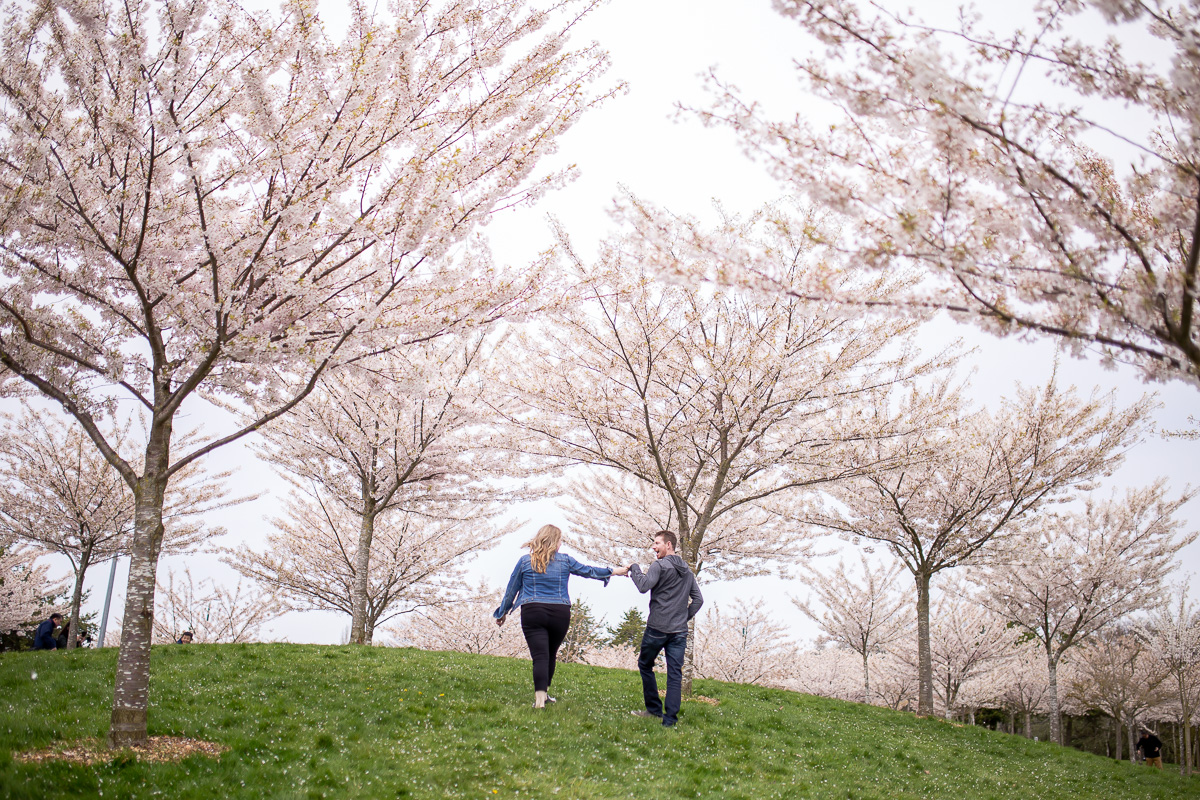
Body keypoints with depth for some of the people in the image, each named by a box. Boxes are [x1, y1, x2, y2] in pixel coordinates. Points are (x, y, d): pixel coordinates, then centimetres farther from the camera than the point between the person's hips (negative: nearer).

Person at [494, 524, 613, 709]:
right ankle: (544, 692, 31)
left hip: (532, 613, -1)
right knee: (551, 655, 17)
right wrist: (611, 572, 31)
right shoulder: (565, 560, 4)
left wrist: (503, 612, 22)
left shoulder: (525, 561, 4)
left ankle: (540, 698, -18)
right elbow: (588, 571, 16)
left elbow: (511, 589, 10)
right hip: (560, 614, 1)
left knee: (540, 656, -6)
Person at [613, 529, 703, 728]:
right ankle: (670, 718, -2)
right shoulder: (687, 572, 15)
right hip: (679, 631, 5)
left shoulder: (660, 565, -8)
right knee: (675, 674, 2)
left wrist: (633, 568, -5)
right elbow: (698, 600, 15)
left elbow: (644, 586, -19)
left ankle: (655, 709, 17)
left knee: (645, 665, 14)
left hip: (657, 628, -5)